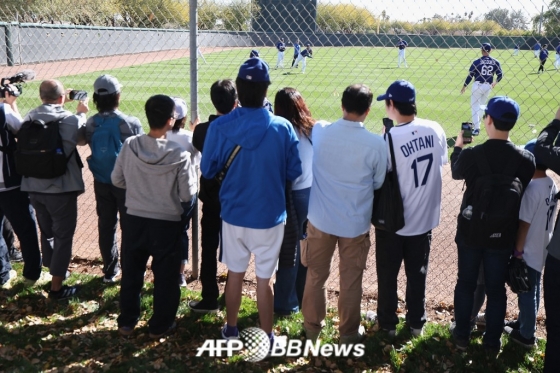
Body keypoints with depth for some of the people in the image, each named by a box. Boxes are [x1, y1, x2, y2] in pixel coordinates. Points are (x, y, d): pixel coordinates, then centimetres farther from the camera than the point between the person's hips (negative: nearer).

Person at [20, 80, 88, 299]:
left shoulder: (29, 118, 0)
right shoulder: (69, 119, -14)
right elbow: (81, 137, 4)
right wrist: (82, 113, 19)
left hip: (33, 186, 6)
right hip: (61, 188, -5)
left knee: (47, 232, 22)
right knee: (63, 236, 5)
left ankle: (53, 270, 39)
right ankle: (56, 287, 9)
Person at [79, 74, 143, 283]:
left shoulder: (90, 124, -8)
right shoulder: (131, 123, -18)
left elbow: (81, 141, 12)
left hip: (101, 182, 4)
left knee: (106, 226, 15)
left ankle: (110, 270, 25)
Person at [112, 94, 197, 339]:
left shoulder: (129, 146, -10)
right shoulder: (179, 154, -19)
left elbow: (116, 180, 1)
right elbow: (187, 194, -12)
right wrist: (191, 175, 6)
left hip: (134, 220, 3)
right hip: (167, 223, -3)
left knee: (131, 273, 17)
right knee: (165, 276, 13)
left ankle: (126, 322, 30)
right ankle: (160, 326, 24)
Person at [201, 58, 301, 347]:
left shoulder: (219, 127, -13)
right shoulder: (282, 128, -15)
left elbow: (207, 170, -2)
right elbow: (294, 173, -6)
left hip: (233, 214, 2)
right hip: (269, 215, -2)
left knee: (235, 273, 20)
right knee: (264, 279, 11)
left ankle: (231, 329, 37)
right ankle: (266, 338, 25)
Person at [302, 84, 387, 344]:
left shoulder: (319, 132, -12)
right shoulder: (376, 143, -16)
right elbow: (378, 183, -3)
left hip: (320, 219, 2)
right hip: (356, 223, -1)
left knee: (316, 275, 18)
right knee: (351, 279, 15)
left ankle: (312, 327, 32)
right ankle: (349, 332, 29)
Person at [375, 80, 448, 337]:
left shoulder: (390, 138, -24)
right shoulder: (436, 130, -7)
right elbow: (441, 163, 6)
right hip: (424, 218, 5)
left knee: (388, 274, 15)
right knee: (417, 273, 20)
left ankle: (388, 322, 29)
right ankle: (416, 322, 33)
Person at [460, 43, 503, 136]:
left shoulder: (477, 62, -9)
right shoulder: (495, 62, 0)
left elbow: (470, 75, -8)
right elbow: (500, 75, 2)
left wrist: (464, 86, 3)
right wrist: (495, 82, 22)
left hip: (477, 85, -4)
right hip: (488, 86, 4)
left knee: (475, 106, 2)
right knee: (482, 105, 22)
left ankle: (476, 128, -7)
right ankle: (476, 123, 36)